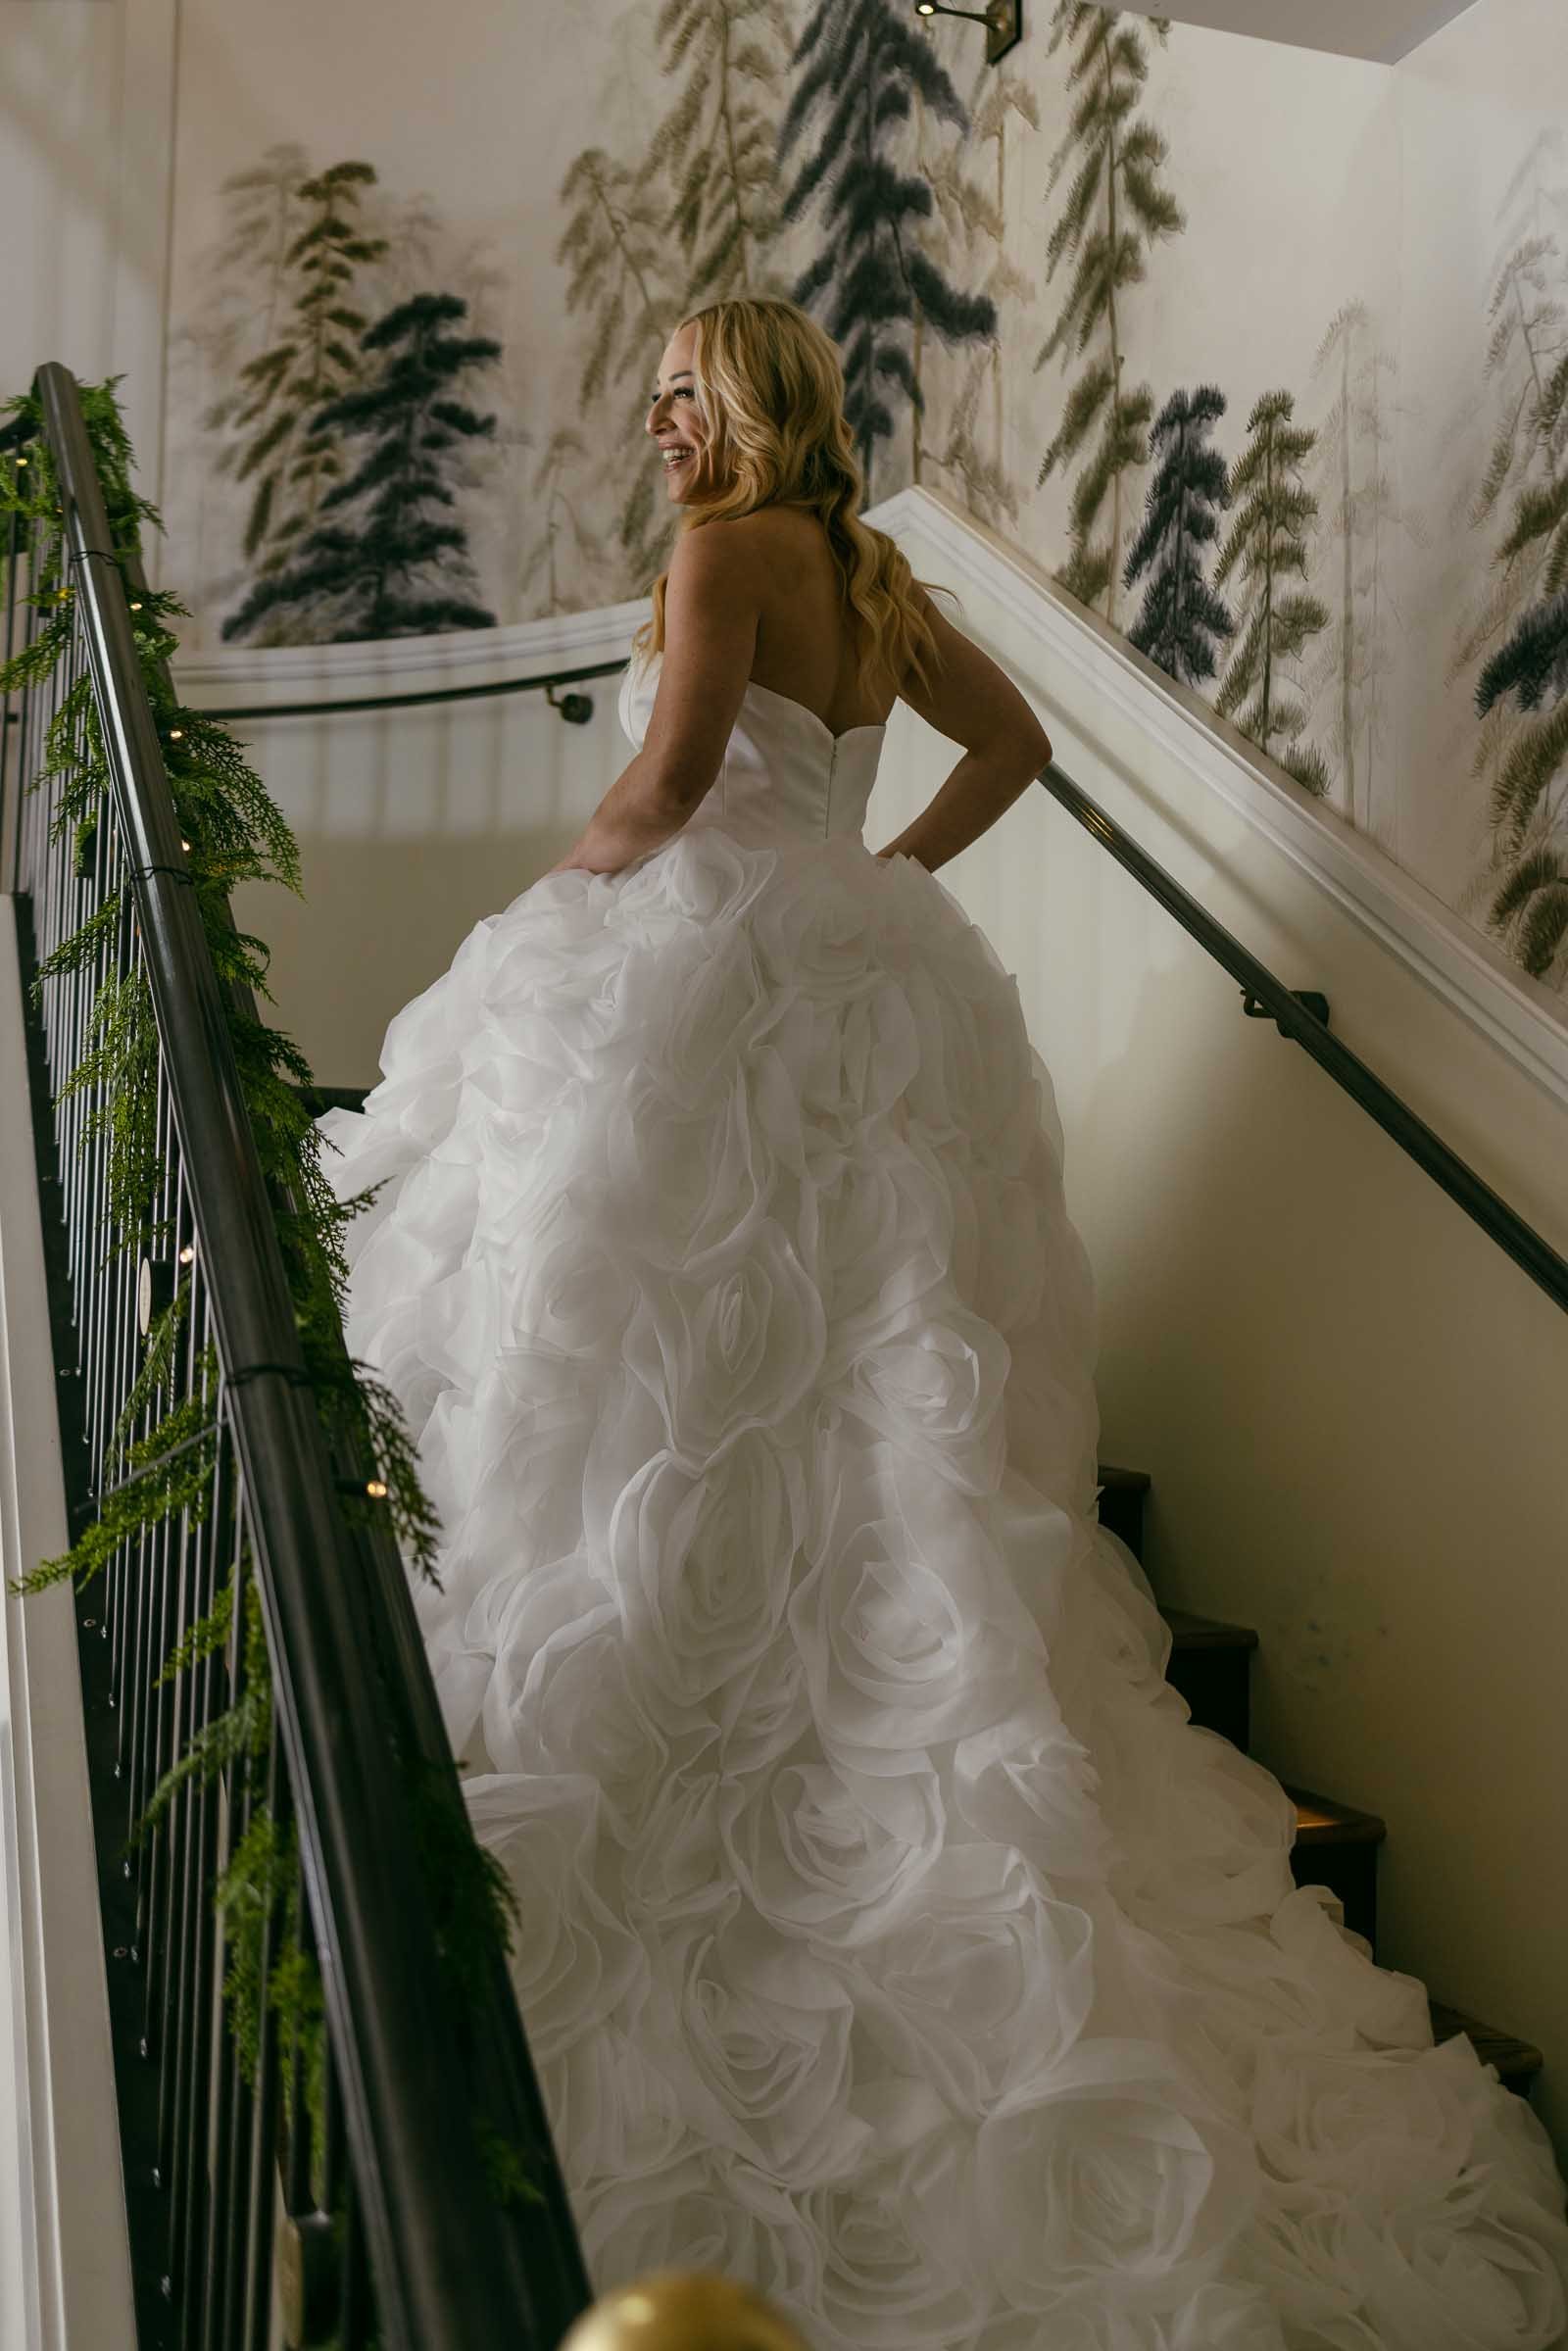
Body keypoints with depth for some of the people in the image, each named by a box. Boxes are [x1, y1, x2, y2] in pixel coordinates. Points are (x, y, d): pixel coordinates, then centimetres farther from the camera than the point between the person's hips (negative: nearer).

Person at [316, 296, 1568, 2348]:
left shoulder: (728, 547, -6)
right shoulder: (879, 577, 17)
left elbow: (664, 792, -16)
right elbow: (1016, 745, 25)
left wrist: (574, 875, 3)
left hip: (707, 975, -8)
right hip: (871, 992, 8)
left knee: (661, 1396, -2)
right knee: (870, 1412, 10)